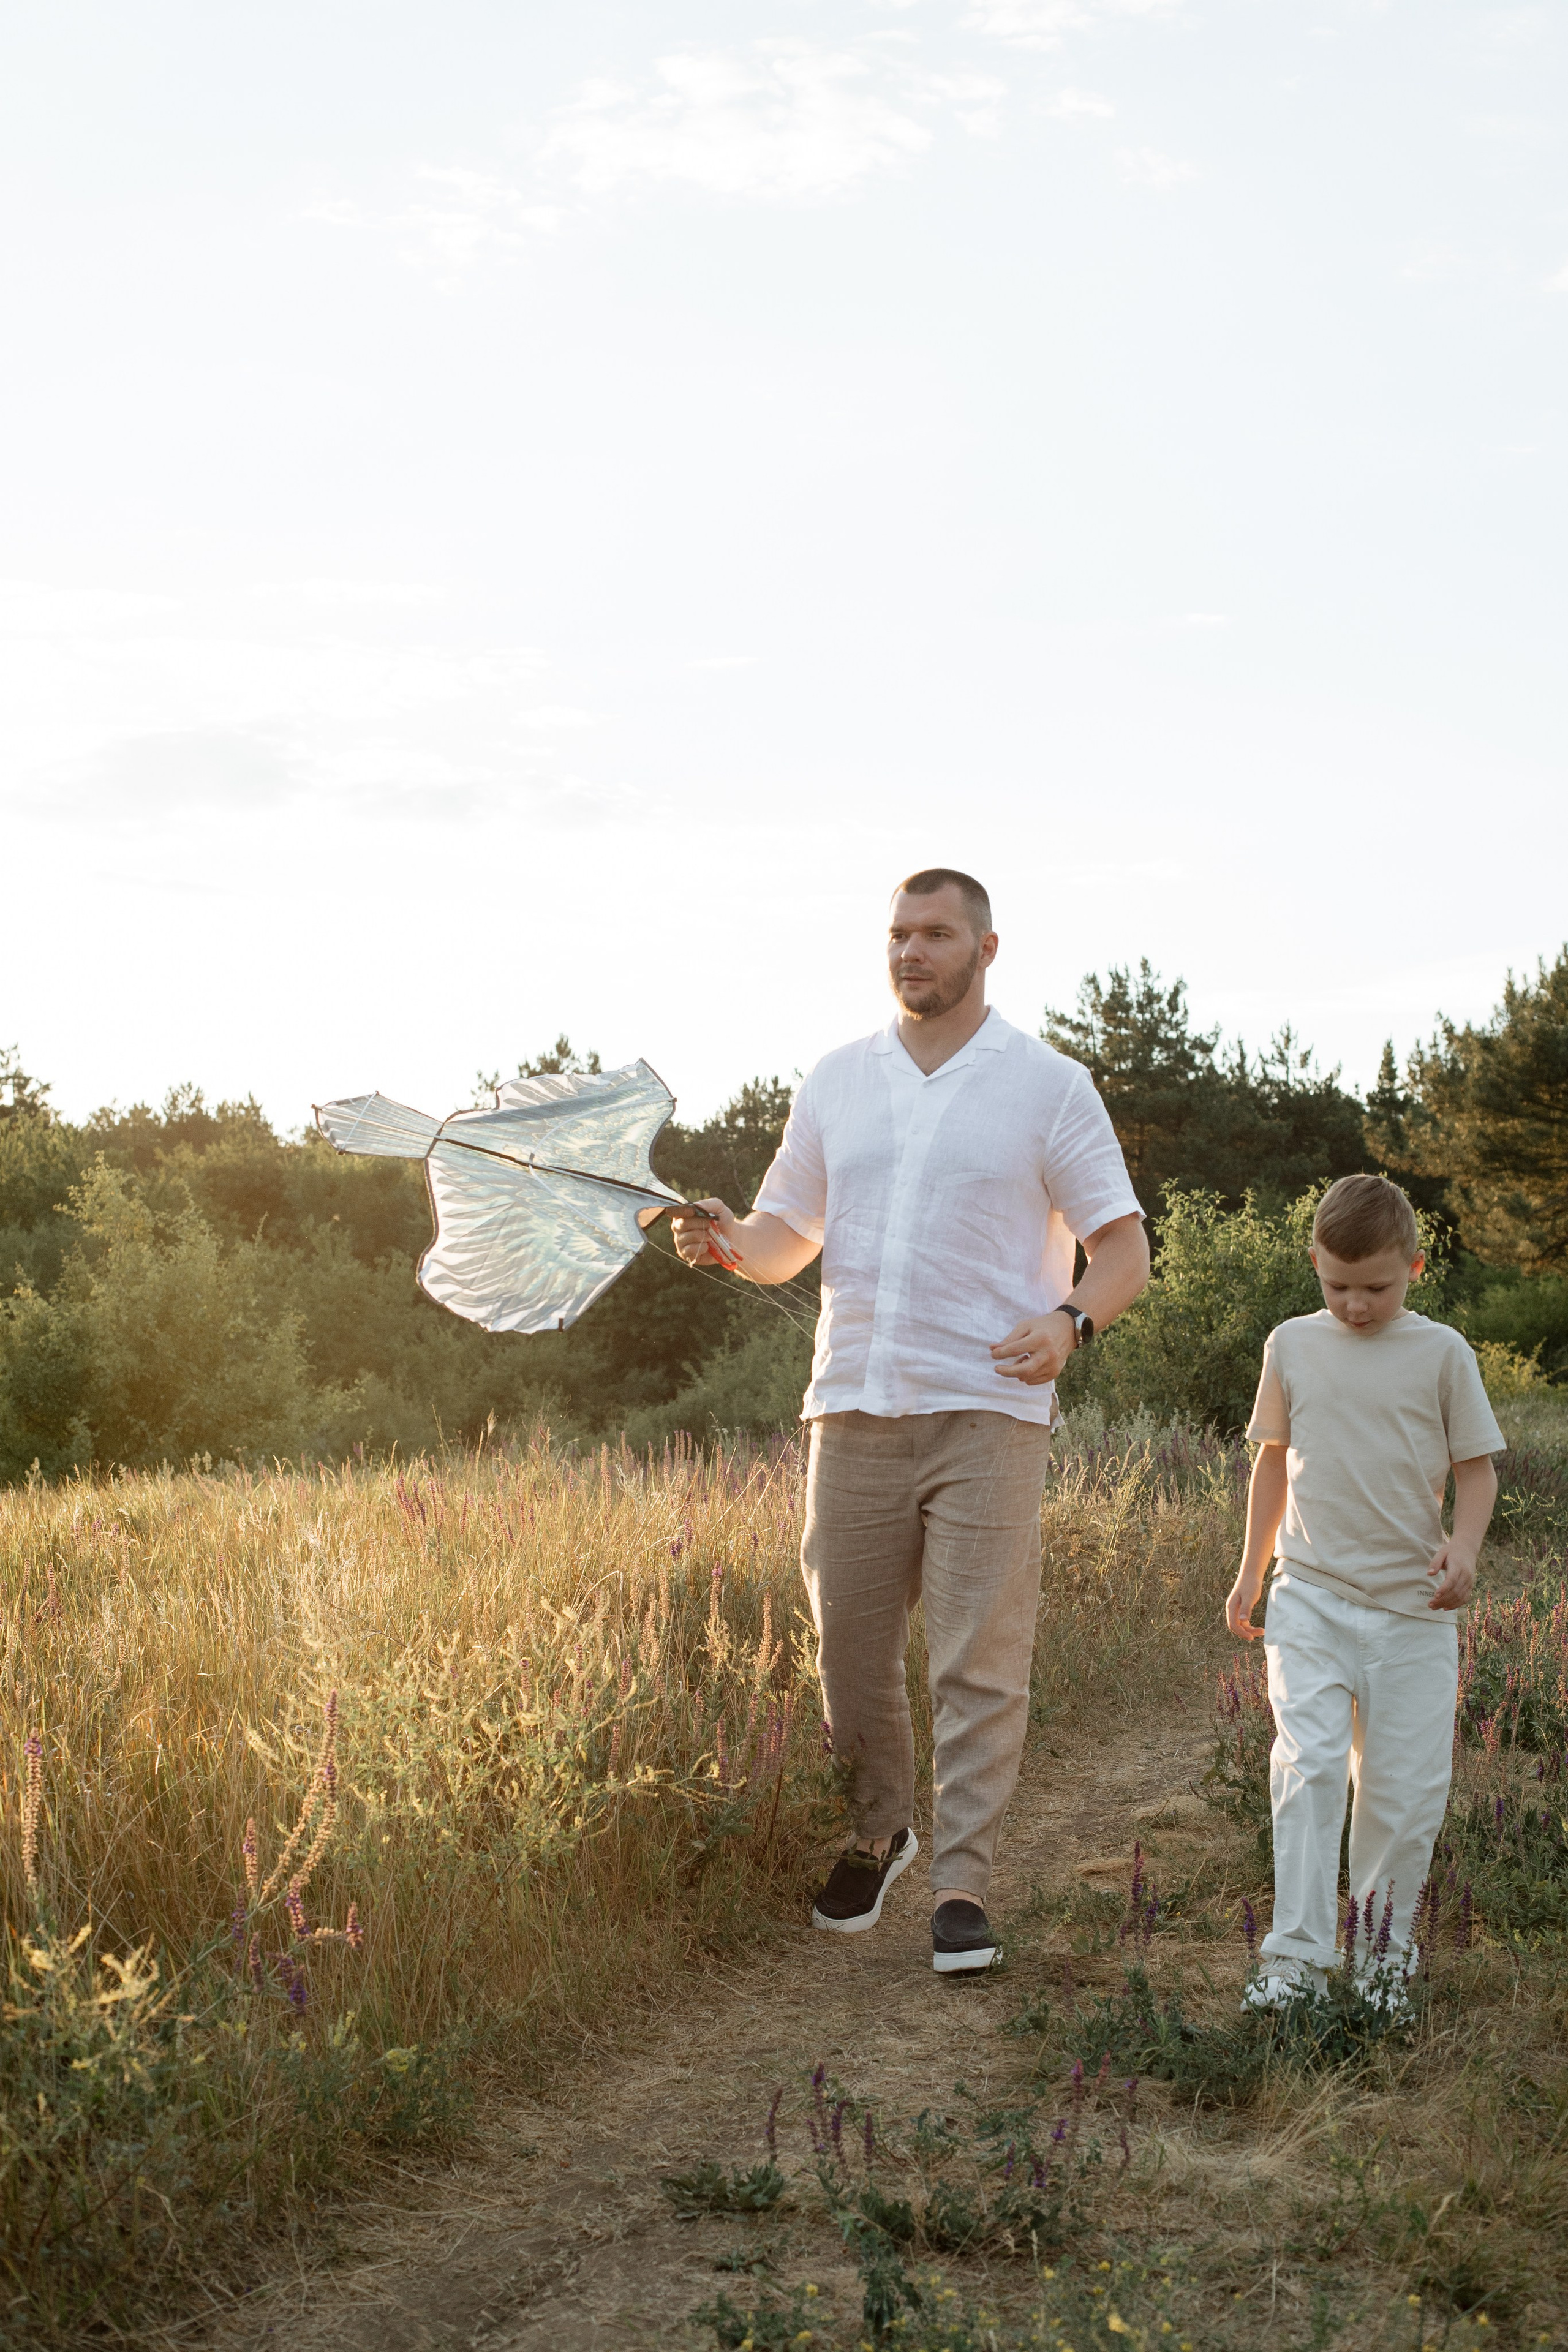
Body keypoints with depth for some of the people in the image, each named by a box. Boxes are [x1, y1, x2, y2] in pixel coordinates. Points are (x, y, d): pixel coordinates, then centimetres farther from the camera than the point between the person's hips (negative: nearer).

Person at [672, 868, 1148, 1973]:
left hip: (986, 1408, -3)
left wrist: (1069, 1321, -17)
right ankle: (876, 1833, 30)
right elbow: (788, 1238, 18)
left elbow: (1125, 1248, 3)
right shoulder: (838, 1081, 14)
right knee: (849, 1641, 7)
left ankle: (963, 1885, 3)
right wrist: (728, 1239, -5)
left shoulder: (1049, 1086, 3)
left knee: (980, 1657, -5)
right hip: (855, 1404, 4)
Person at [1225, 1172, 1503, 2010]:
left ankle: (1386, 1946, 21)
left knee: (1406, 1784, 3)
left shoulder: (1440, 1353, -1)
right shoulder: (1292, 1346, 6)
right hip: (1311, 1594, 1)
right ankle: (1297, 1953, -10)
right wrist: (1250, 1572, 16)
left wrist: (1463, 1545, -15)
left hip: (1412, 1603, 0)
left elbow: (1476, 1465, 4)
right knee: (1307, 1764, -13)